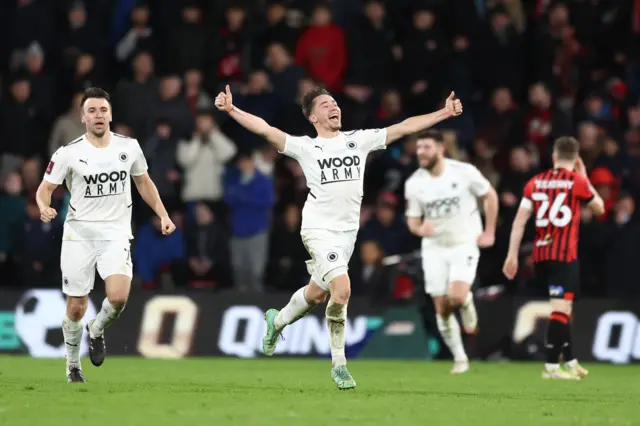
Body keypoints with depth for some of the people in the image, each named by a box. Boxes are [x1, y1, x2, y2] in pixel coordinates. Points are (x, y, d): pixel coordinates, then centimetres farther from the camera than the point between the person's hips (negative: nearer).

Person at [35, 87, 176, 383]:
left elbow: (144, 183, 17)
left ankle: (97, 331, 12)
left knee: (118, 297, -21)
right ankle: (73, 366, 23)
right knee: (76, 308, 1)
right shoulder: (68, 153, -5)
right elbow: (45, 188, -1)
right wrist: (44, 207, -22)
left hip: (115, 234, 1)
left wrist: (163, 215, 11)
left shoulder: (129, 147, 2)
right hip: (79, 234, -1)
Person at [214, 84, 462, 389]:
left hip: (348, 231, 5)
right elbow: (266, 130, -14)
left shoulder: (359, 140, 7)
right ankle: (338, 365, -5)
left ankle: (277, 321, 45)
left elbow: (405, 127, 7)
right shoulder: (305, 147, -3)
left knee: (316, 294, 15)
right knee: (342, 290, -21)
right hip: (319, 230, -5)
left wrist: (444, 113, 3)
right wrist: (231, 110, -27)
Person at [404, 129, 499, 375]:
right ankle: (459, 359, 16)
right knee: (442, 309, 1)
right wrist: (419, 229, -20)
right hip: (434, 248, 3)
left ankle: (468, 303, 13)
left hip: (465, 244, -3)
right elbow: (412, 219, 4)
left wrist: (489, 232, -1)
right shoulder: (414, 183, -4)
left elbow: (490, 196, 1)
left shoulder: (464, 172, -13)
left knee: (457, 296, -24)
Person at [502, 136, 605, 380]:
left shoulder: (536, 182, 9)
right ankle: (551, 367, -16)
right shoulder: (577, 181, -3)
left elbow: (520, 220, 3)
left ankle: (570, 362, 24)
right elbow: (599, 209, 14)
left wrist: (512, 255, 4)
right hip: (564, 255, -5)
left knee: (561, 308, 17)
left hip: (540, 253, 5)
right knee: (561, 309, -8)